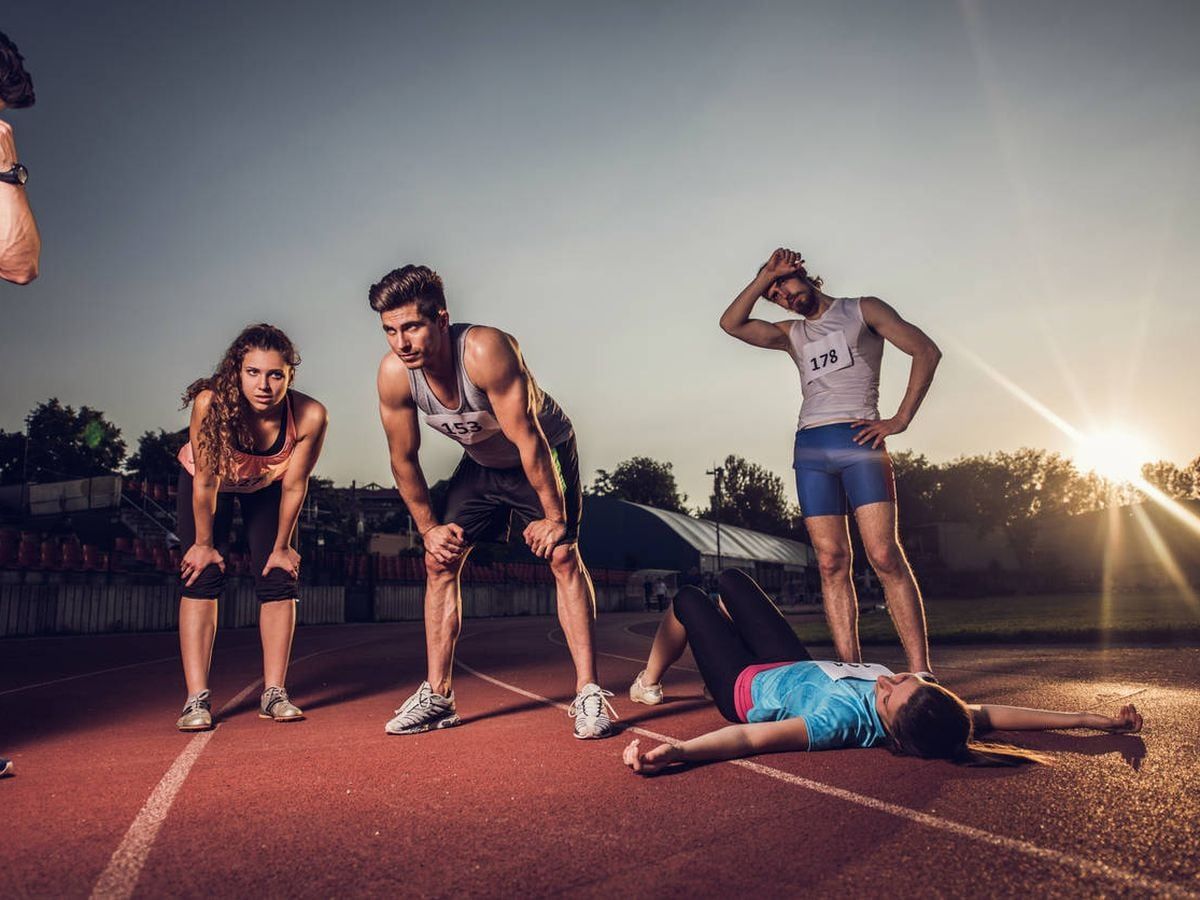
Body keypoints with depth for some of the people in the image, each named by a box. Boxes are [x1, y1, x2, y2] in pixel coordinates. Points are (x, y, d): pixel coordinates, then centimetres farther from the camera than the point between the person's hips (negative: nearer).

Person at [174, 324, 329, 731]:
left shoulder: (310, 416, -36)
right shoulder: (211, 403, -38)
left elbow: (294, 487, -21)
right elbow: (206, 482, -26)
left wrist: (282, 546, -10)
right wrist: (204, 543, -14)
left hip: (267, 487, 1)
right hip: (205, 480, -1)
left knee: (278, 580, -5)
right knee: (202, 578, -10)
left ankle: (274, 692, 4)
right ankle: (197, 698, -6)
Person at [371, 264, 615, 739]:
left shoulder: (486, 350, -38)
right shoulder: (393, 374, -22)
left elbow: (526, 439, -32)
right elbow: (403, 459, -7)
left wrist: (554, 517, -26)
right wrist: (428, 527, -2)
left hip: (544, 453, -5)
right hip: (480, 463, 5)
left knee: (563, 555, -19)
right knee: (439, 560, -2)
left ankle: (588, 692, -14)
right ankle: (437, 696, 7)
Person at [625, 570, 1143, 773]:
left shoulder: (845, 721, -45)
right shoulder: (914, 708, -29)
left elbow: (754, 737, -56)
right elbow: (988, 714, -18)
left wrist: (675, 751, -70)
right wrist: (1093, 719, -20)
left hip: (749, 687, -6)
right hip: (794, 666, 6)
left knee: (687, 600, 13)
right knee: (730, 579, 23)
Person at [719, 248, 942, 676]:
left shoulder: (862, 310, 12)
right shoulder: (792, 334, 24)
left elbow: (926, 351, 2)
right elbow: (732, 324, 12)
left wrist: (899, 420, -6)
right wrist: (763, 277, 9)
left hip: (858, 439, -4)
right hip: (810, 448, 4)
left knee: (884, 556, -15)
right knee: (831, 563, -5)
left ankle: (920, 671, -14)